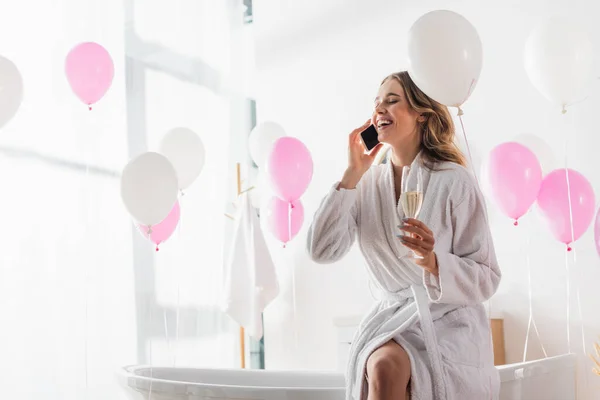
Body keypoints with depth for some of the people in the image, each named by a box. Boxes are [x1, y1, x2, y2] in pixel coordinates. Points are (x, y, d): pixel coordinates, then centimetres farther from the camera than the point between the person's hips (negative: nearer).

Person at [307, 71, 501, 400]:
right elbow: (321, 251, -9)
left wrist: (434, 263, -27)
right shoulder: (368, 182, 3)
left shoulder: (454, 181, -8)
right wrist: (352, 174, -11)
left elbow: (486, 279, -7)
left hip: (449, 323, -3)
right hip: (392, 317, 3)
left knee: (389, 368, -31)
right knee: (383, 367, -30)